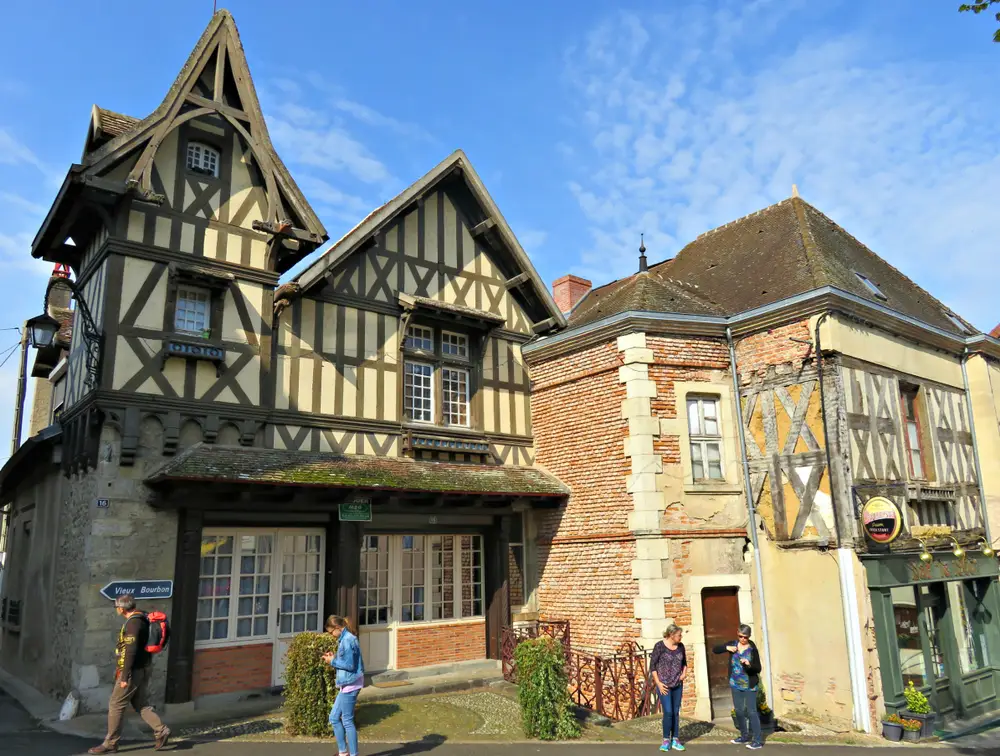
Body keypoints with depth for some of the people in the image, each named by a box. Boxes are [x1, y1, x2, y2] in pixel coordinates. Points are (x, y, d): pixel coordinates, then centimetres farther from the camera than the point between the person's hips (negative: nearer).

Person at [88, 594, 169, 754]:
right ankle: (161, 731, 8)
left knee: (116, 705, 3)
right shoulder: (140, 620, 12)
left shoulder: (133, 623, -19)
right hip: (142, 670, 10)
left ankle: (110, 743, 12)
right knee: (141, 705, 12)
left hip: (133, 671, -9)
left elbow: (130, 652, -23)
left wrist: (125, 677, -21)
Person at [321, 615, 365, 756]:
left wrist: (332, 662, -10)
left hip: (350, 685, -10)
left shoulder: (348, 640, -18)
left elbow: (350, 665, -20)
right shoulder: (345, 639, 13)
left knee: (347, 721, -1)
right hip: (346, 685, 10)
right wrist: (333, 658, 6)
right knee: (334, 718, 16)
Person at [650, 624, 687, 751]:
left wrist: (684, 673, -1)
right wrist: (658, 683, -12)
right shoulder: (659, 646, -13)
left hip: (678, 685, 5)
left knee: (676, 712, 7)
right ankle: (666, 740, 7)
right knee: (668, 712, -8)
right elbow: (653, 665, -9)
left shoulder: (680, 646, 2)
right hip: (664, 685, -5)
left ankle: (675, 740, 17)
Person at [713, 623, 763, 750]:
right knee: (739, 711, 14)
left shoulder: (752, 649, -13)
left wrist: (749, 665, -31)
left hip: (749, 685, -5)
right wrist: (726, 647, -15)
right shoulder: (733, 644, -1)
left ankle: (757, 740, 3)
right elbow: (715, 650, 2)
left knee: (751, 711, -5)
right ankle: (744, 736, 29)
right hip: (736, 684, 5)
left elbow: (758, 669, -11)